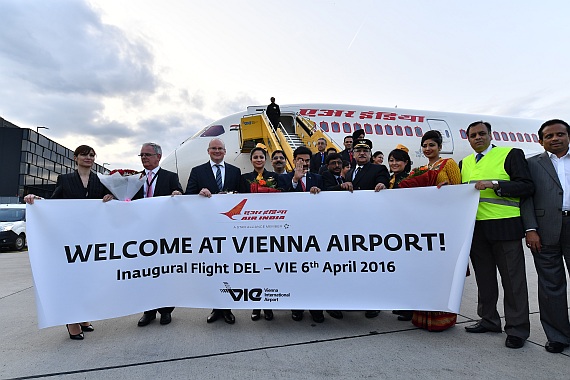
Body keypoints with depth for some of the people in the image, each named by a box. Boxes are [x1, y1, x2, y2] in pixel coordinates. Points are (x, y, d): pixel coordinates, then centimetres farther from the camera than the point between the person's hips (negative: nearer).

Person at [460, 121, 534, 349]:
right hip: (475, 228, 5)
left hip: (504, 226, -5)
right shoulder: (465, 163, 16)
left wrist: (494, 184, -18)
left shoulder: (510, 154, 0)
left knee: (512, 279, 3)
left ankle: (517, 329, 16)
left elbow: (526, 187, -7)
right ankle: (489, 320, 28)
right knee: (484, 277, 14)